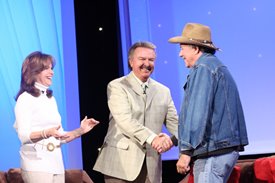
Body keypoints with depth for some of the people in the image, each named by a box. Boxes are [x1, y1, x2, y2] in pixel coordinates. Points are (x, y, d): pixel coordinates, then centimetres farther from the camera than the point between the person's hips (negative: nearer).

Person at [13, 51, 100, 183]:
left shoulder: (51, 99, 16)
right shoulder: (25, 98, -5)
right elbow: (23, 136, -14)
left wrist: (81, 130, 3)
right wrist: (47, 133, -28)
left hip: (56, 165, 7)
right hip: (37, 166, -7)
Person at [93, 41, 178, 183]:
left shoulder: (163, 91, 16)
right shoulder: (117, 86, -1)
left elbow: (174, 122, 10)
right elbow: (124, 120, -14)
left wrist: (172, 139, -14)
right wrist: (152, 138, -25)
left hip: (151, 165, 5)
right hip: (121, 163, -4)